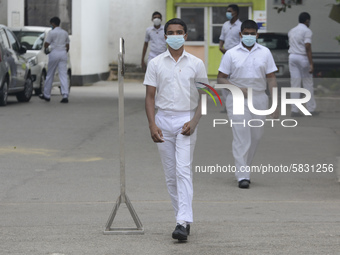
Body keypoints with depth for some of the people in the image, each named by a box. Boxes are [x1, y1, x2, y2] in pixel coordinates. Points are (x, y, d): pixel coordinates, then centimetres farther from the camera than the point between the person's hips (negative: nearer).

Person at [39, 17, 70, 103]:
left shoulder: (52, 32, -5)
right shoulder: (65, 33, 12)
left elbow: (46, 44, -5)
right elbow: (68, 46, 15)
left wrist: (46, 49, 16)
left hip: (54, 53, -4)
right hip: (63, 53, 4)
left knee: (50, 75, 7)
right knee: (63, 75, -2)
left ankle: (46, 95, 15)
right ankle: (65, 95, -13)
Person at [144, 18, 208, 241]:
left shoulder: (196, 64, 3)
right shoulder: (156, 64, 5)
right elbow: (150, 97, 5)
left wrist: (194, 122, -11)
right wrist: (152, 125, -8)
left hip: (186, 122, -3)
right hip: (163, 120, 3)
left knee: (183, 171, -15)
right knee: (171, 175, 7)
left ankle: (183, 223, -22)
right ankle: (183, 218, 18)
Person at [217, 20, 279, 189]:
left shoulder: (265, 53, 7)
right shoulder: (231, 54, 1)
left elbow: (271, 79, 6)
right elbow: (221, 78, 2)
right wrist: (237, 88, -15)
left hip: (259, 99, 3)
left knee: (256, 136, 8)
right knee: (241, 137, -9)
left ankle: (244, 167, 27)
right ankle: (242, 176, -9)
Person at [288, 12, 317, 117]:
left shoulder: (291, 31, 15)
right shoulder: (307, 31, -8)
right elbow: (308, 47, -16)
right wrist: (311, 64, -18)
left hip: (292, 57, 6)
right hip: (303, 57, -6)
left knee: (295, 84, 3)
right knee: (308, 84, 5)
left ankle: (294, 110, -1)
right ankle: (310, 109, 10)